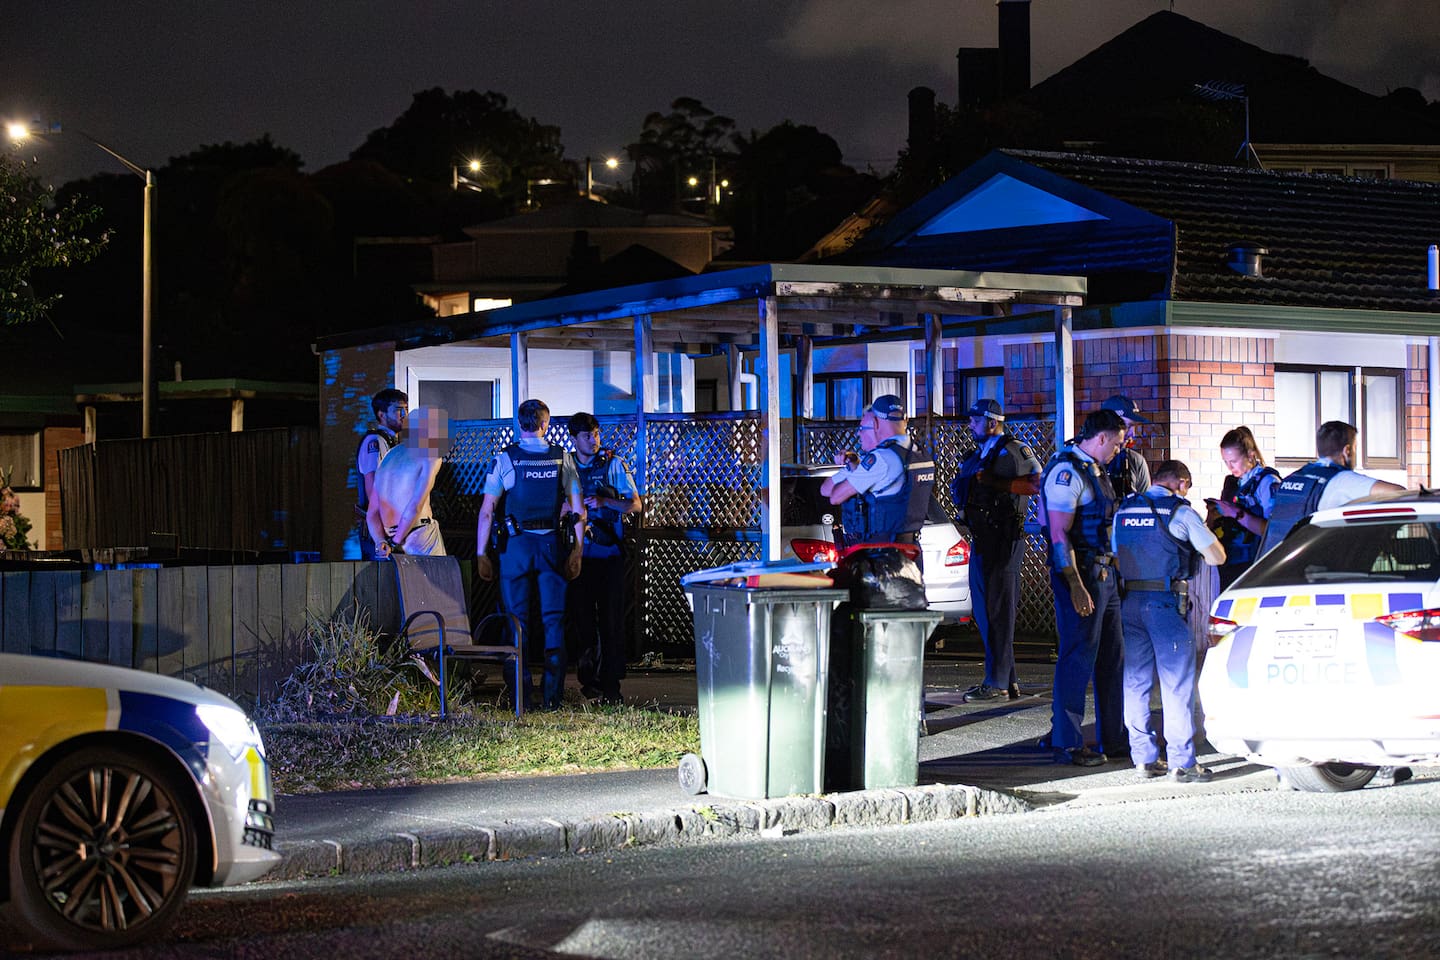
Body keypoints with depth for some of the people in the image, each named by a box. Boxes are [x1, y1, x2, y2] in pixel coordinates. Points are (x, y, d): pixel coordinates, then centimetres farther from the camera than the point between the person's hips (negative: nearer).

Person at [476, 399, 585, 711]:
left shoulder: (505, 459, -4)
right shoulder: (562, 458, 3)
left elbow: (487, 511, -5)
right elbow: (577, 509, 3)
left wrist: (481, 554, -1)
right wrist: (576, 551, 7)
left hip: (516, 545, -2)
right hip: (553, 544, 2)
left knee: (518, 620, 4)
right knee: (554, 621, 5)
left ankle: (520, 695, 2)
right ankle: (552, 695, 3)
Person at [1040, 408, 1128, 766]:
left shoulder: (1095, 469, 17)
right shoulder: (1067, 471, -14)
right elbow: (1059, 534, -20)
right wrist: (1075, 585, -24)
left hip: (1104, 572, 10)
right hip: (1081, 575, -10)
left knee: (1112, 656, 13)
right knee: (1078, 657, -7)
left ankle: (1115, 737, 21)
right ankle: (1067, 743, -2)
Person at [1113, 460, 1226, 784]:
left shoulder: (1123, 510, 12)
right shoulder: (1181, 512, -5)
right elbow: (1217, 556, -1)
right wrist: (1206, 531, 17)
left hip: (1130, 601, 5)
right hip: (1166, 603, -5)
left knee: (1136, 681, 10)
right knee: (1177, 683, -1)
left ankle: (1144, 758, 12)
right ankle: (1181, 762, -1)